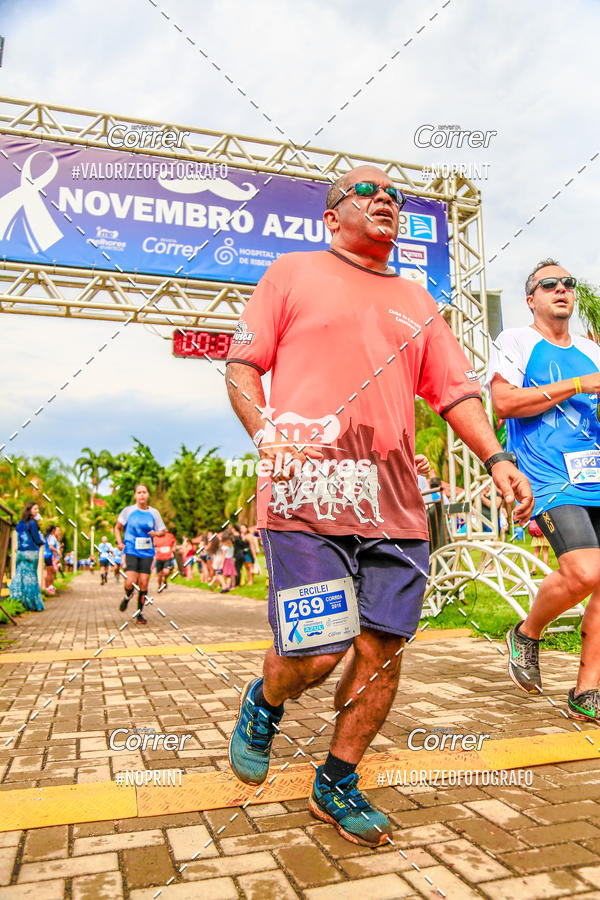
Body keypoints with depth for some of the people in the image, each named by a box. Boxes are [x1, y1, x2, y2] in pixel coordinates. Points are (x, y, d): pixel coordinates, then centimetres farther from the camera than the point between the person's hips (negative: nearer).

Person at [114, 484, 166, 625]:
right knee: (130, 582, -15)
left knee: (143, 583, -2)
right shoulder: (128, 511, 1)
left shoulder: (154, 513, 6)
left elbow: (163, 531, 15)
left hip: (147, 552, 2)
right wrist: (119, 542, -3)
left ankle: (140, 613, 13)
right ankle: (127, 597, 20)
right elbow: (117, 528, 13)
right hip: (131, 551, -2)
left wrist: (156, 533, -8)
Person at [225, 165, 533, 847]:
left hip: (395, 504, 5)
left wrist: (496, 458, 3)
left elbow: (455, 389, 18)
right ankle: (262, 705, 28)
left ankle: (336, 785, 26)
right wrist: (265, 430, -13)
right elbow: (241, 365, 6)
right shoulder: (292, 273, 11)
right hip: (305, 493, -4)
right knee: (314, 654, -8)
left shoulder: (416, 302, 23)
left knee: (383, 649, 4)